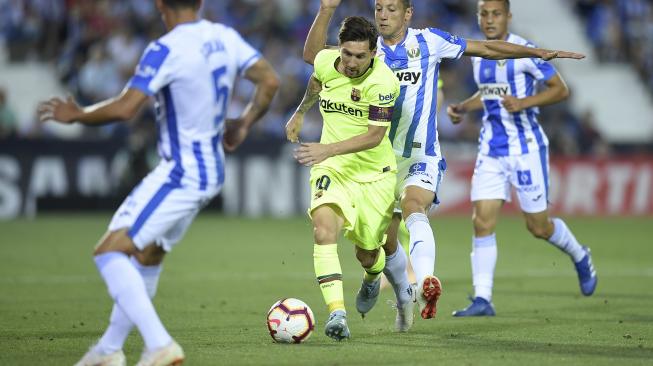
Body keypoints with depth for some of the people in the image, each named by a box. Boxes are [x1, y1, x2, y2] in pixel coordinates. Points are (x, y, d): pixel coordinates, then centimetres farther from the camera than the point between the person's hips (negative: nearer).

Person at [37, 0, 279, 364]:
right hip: (212, 173, 9)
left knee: (111, 252, -10)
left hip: (180, 175, -9)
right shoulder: (225, 38, 4)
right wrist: (244, 124, 18)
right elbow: (270, 81, 5)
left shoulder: (166, 50, -19)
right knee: (148, 256, 22)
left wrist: (77, 116, -7)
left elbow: (125, 108, -23)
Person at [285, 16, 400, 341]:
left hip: (375, 173, -2)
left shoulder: (383, 81, -22)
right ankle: (337, 313, -34)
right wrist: (300, 113, 30)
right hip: (332, 169, 2)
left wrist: (329, 149, -32)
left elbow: (375, 135, -24)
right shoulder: (325, 61, -8)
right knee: (324, 227, -27)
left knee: (367, 254, 10)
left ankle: (372, 278, 51)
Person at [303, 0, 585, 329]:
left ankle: (425, 283, -54)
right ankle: (404, 298, 36)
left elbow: (485, 48, 7)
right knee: (385, 243, 8)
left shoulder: (429, 42, 0)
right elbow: (313, 55, -6)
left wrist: (537, 52, 2)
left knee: (413, 206, -33)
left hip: (422, 158, -3)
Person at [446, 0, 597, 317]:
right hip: (491, 149, 5)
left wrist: (524, 102, -24)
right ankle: (482, 299, -9)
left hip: (526, 148, -5)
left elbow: (560, 89, -11)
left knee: (538, 226, 4)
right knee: (482, 222, -8)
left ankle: (580, 257, 35)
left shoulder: (524, 51, -13)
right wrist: (462, 108, 7)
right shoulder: (478, 54, 8)